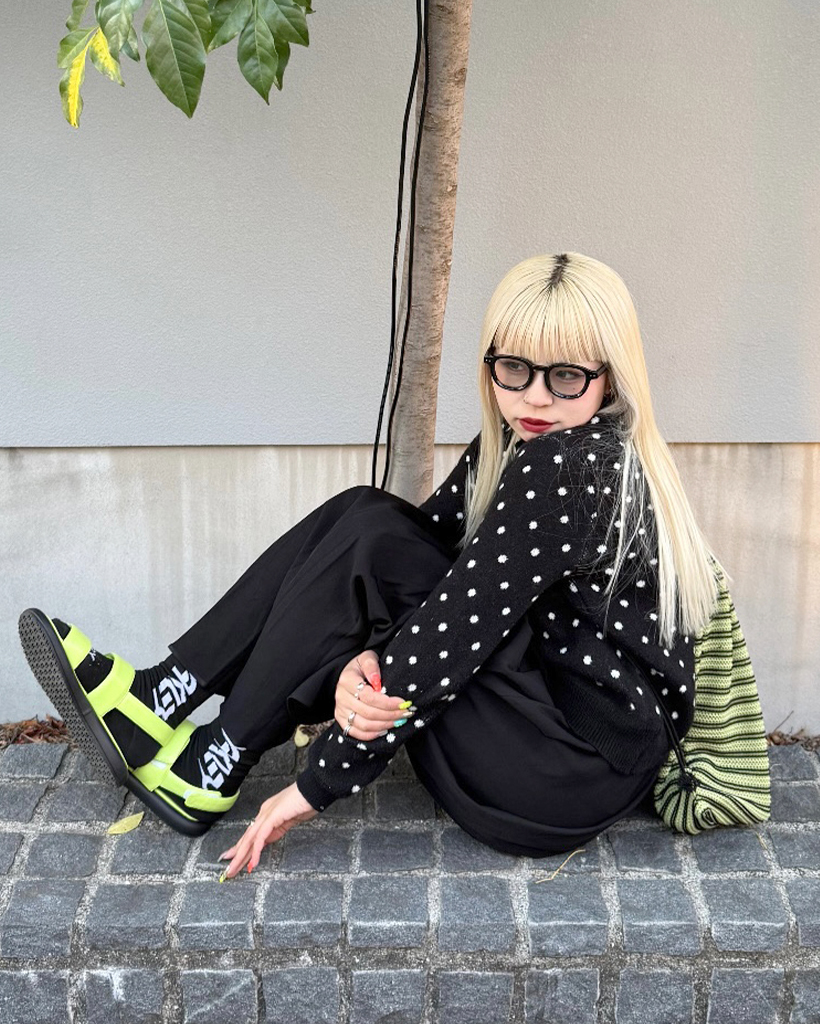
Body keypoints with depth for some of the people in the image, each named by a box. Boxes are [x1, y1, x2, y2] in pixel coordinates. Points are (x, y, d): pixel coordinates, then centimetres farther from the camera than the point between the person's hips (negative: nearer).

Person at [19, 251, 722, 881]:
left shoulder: (569, 470, -22)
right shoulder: (519, 447, 6)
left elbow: (453, 630, -24)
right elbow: (425, 542, 0)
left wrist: (318, 786, -18)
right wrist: (359, 660, -23)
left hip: (582, 775, -9)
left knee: (371, 544, -18)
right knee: (360, 518, 0)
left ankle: (209, 774, -7)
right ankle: (158, 699, 0)